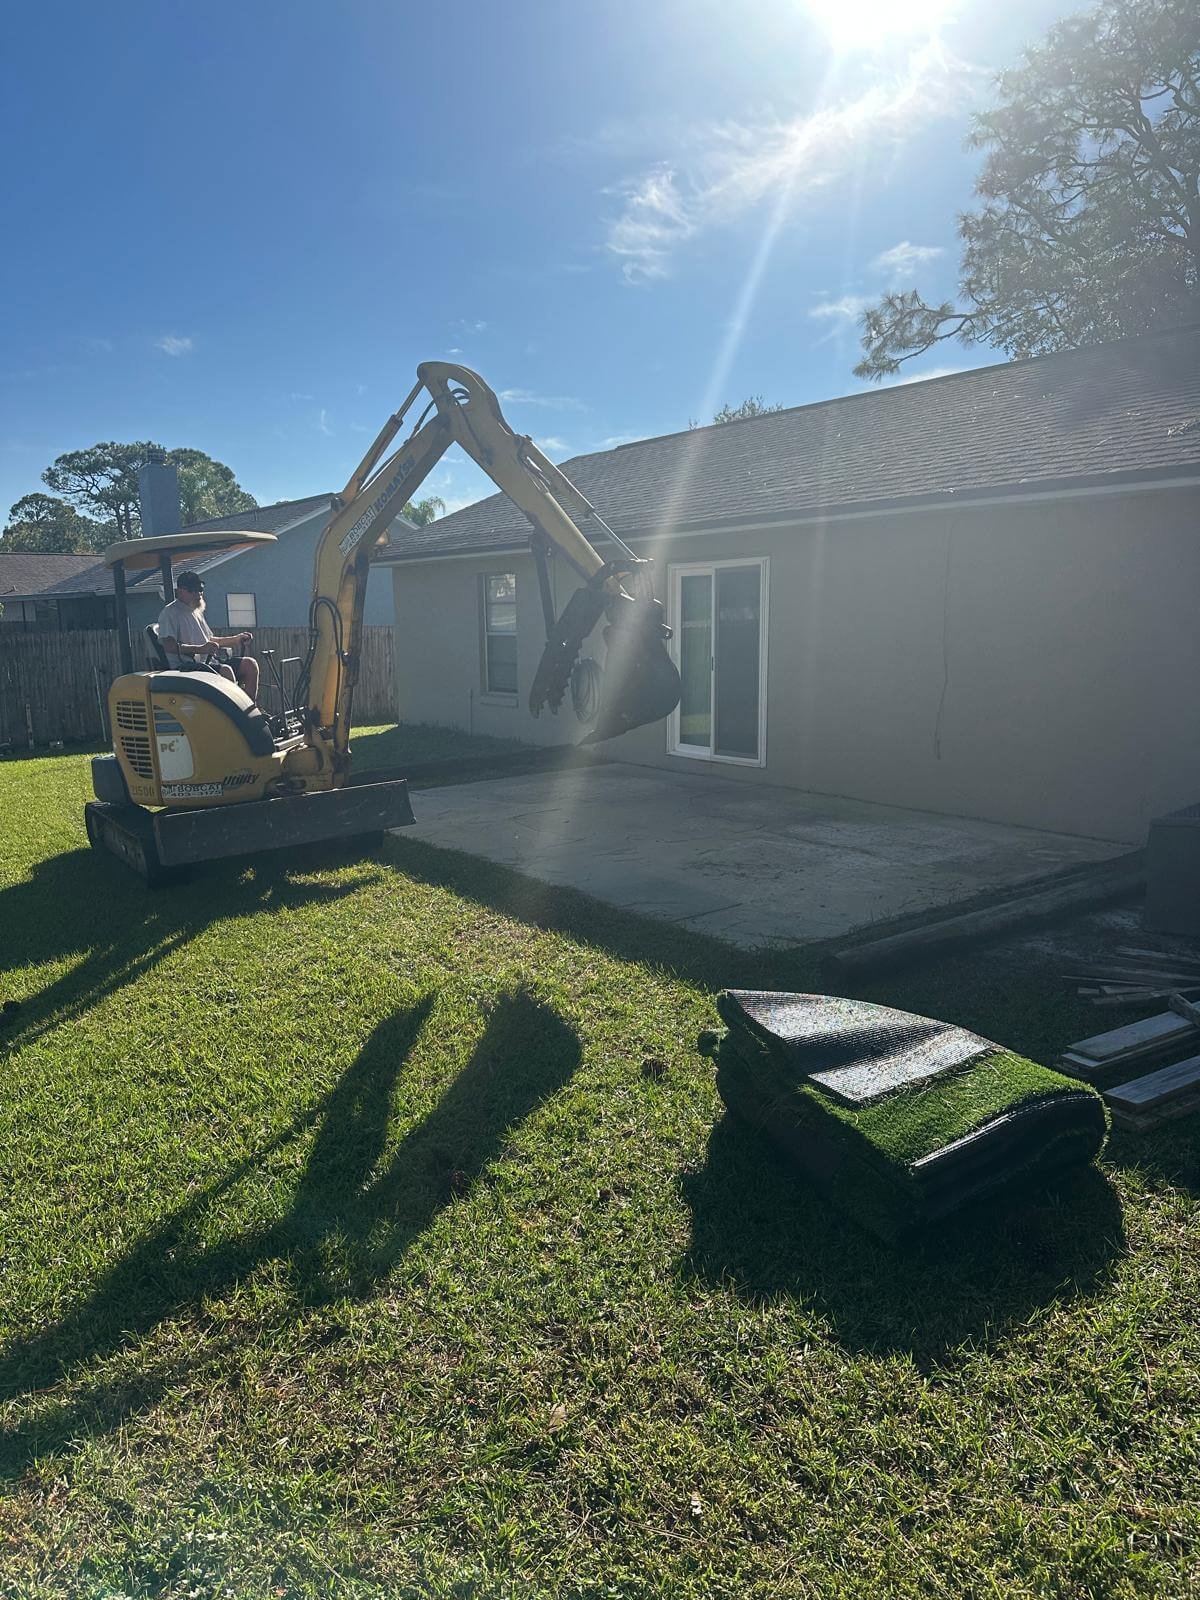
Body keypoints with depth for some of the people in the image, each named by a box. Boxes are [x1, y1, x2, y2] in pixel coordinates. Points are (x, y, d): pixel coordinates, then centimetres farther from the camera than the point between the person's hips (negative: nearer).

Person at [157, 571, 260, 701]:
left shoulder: (197, 612, 24)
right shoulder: (170, 613, -5)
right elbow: (168, 646, -18)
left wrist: (236, 639, 17)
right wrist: (200, 649, -26)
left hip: (209, 662, 9)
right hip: (186, 666, -9)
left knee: (250, 664, -5)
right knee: (226, 671, -33)